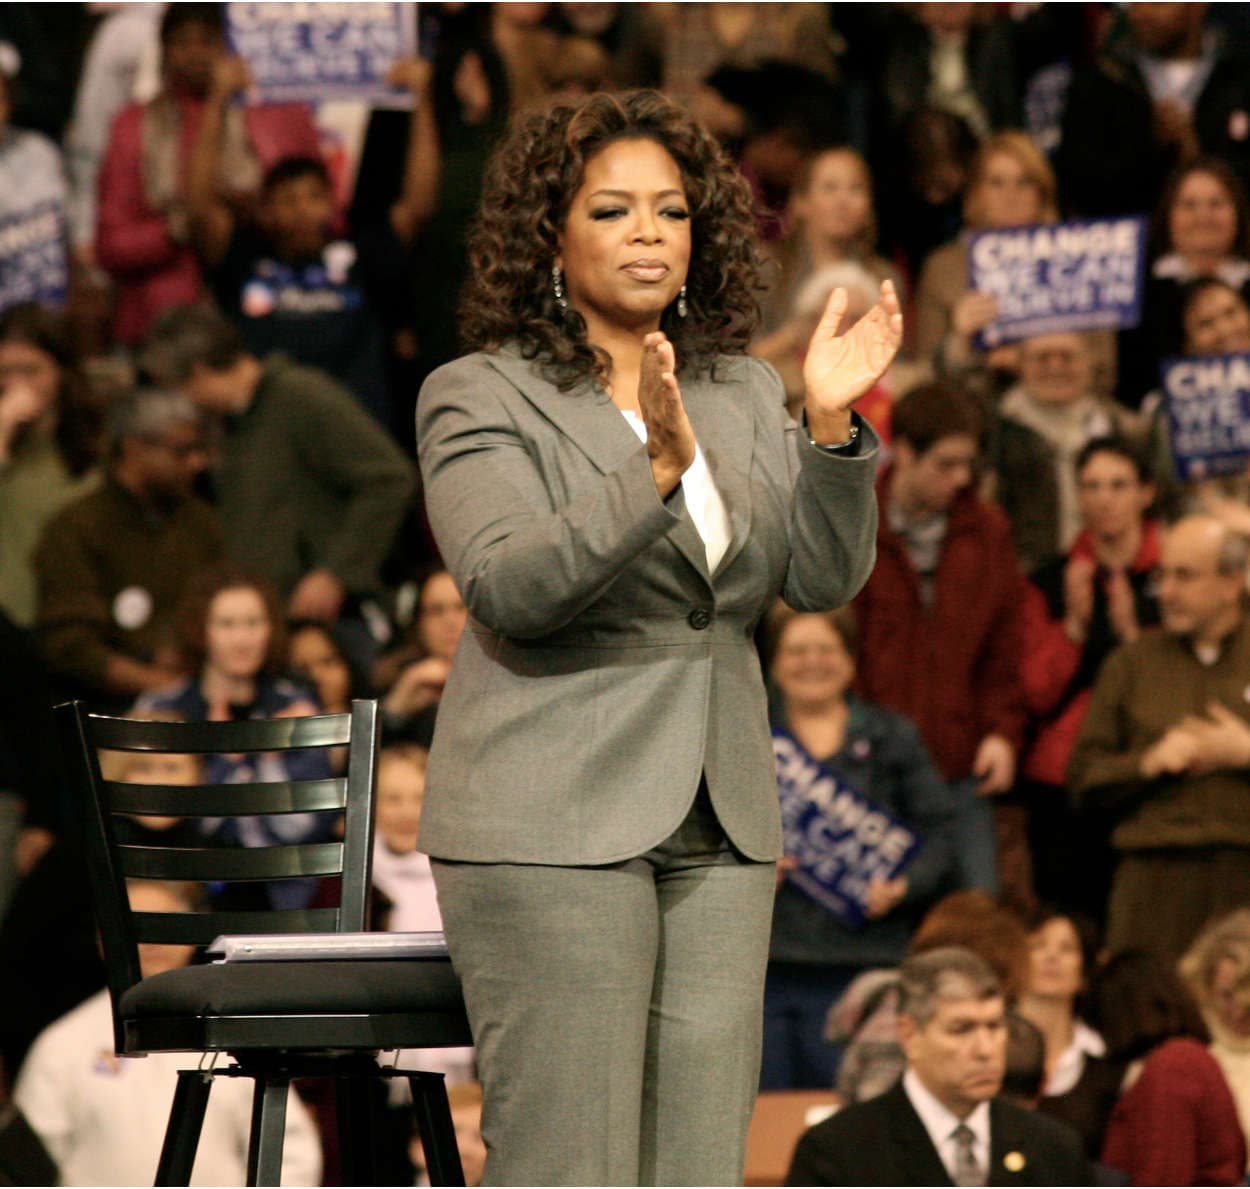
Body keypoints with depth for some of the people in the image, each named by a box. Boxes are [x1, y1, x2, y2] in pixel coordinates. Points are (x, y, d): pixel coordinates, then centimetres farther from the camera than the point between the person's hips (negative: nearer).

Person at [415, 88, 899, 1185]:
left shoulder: (745, 396, 14)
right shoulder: (479, 397, -2)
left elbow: (824, 578, 4)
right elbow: (507, 586, -17)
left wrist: (832, 425, -11)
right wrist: (654, 468, -28)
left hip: (719, 830, 6)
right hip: (552, 826, -5)